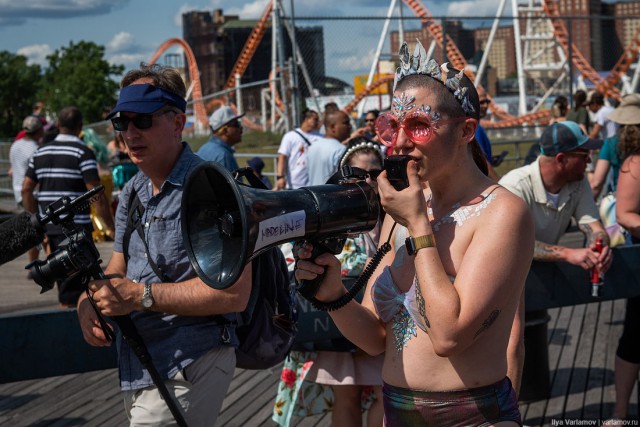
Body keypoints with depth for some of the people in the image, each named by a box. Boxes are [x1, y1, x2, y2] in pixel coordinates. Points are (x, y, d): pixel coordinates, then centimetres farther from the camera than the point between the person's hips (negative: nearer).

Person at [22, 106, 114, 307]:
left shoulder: (40, 152, 11)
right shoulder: (83, 153, -8)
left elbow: (26, 189, 10)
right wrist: (110, 224, -7)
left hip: (49, 225, 6)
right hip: (76, 226, -6)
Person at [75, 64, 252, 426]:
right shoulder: (134, 191, 11)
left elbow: (234, 293, -24)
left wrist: (141, 296, -25)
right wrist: (90, 300, -8)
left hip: (185, 374, -8)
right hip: (139, 369, 9)